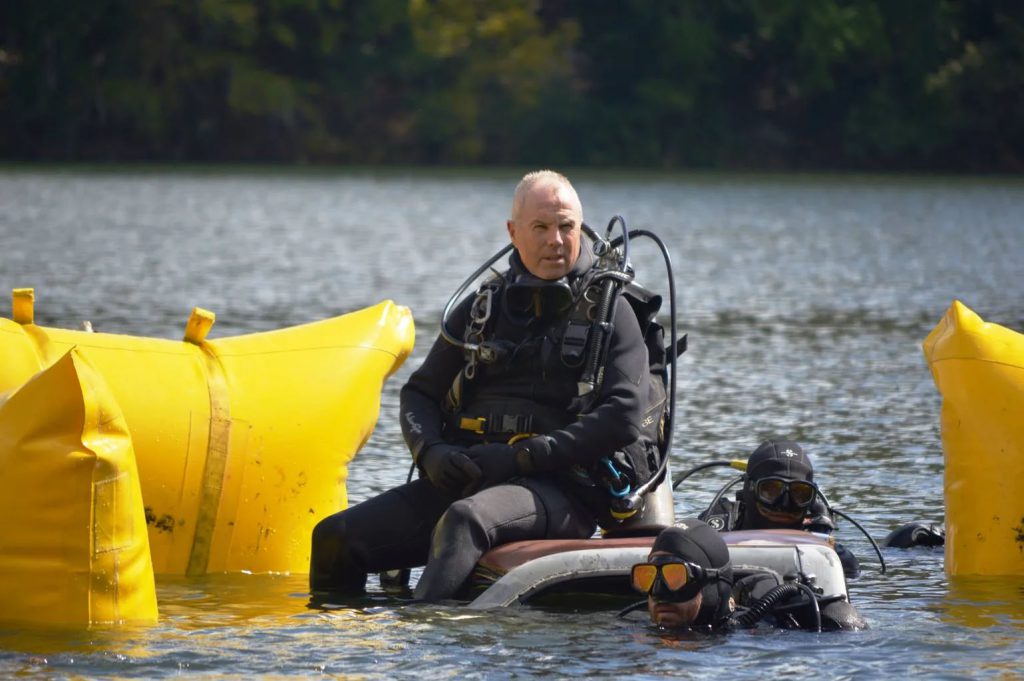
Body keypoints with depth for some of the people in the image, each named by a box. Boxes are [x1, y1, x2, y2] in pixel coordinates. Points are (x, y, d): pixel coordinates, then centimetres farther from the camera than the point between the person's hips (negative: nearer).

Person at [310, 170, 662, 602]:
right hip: (465, 479, 6)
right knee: (337, 537, -13)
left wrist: (519, 457, -13)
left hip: (561, 489, -5)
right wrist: (430, 451, -2)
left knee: (466, 520, -39)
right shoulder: (483, 308, 19)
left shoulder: (609, 312, 6)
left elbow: (623, 416, -7)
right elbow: (419, 393, 22)